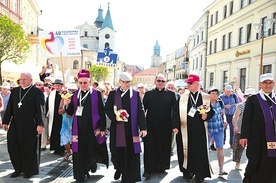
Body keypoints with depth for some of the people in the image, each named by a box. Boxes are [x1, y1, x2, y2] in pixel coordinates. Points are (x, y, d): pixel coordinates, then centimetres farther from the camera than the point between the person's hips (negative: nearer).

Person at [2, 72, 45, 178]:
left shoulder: (37, 92, -6)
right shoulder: (14, 91, 10)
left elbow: (40, 109, -11)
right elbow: (9, 107, 12)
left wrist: (40, 124, -18)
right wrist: (6, 121, 10)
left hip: (30, 125, -5)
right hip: (15, 124, 5)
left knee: (29, 148, 4)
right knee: (13, 146, 7)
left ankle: (30, 170, 22)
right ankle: (18, 168, 25)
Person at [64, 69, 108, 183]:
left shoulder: (96, 94, -3)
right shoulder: (75, 94, 6)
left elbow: (101, 112, -3)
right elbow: (70, 113, 8)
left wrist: (102, 128, -6)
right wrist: (67, 105, -12)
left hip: (92, 128, -2)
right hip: (78, 128, 3)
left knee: (92, 150, 3)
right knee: (79, 152, 4)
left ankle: (92, 163, 38)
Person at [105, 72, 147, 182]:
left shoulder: (135, 94, 2)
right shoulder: (113, 94, 5)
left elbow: (140, 111, -3)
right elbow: (107, 109, 5)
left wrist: (143, 127, -11)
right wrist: (115, 117, -14)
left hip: (131, 128, -1)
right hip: (117, 127, 1)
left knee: (130, 152, 2)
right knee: (116, 151, 8)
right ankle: (119, 168, 38)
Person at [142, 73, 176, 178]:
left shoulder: (171, 94, 3)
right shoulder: (148, 94, 5)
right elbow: (143, 109, 4)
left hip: (165, 126, 1)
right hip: (151, 125, 0)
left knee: (164, 146, 11)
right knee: (150, 147, 1)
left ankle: (161, 166, 28)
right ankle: (148, 170, 7)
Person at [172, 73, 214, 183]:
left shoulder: (206, 98, 3)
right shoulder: (182, 98, 4)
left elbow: (211, 111, 7)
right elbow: (176, 112, 0)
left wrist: (206, 116, -14)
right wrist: (175, 126, -7)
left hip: (199, 130, -1)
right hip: (185, 129, 1)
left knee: (199, 151, 3)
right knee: (186, 150, 8)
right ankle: (187, 172, 25)